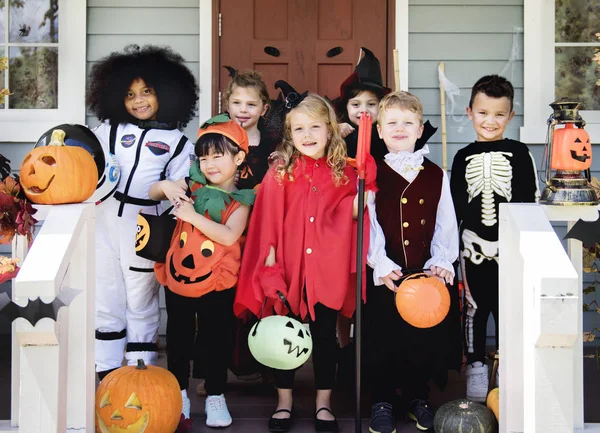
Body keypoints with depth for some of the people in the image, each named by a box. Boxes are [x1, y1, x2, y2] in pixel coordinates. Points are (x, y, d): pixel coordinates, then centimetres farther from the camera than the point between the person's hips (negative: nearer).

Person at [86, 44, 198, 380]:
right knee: (105, 298, 8)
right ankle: (108, 371, 19)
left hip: (143, 227, -2)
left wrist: (169, 189, -19)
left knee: (141, 302, 5)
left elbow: (180, 188, 2)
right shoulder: (110, 129, 12)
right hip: (103, 219, 2)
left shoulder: (176, 142, 6)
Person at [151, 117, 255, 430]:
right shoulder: (193, 186, 0)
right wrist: (165, 186, -16)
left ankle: (215, 397, 26)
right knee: (178, 340, 13)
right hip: (177, 278, 3)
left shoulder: (240, 200, -8)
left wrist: (192, 216, -28)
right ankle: (179, 396, 28)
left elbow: (229, 235, -23)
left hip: (216, 285, -3)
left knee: (217, 341, 10)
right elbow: (152, 194, 6)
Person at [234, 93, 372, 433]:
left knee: (325, 335, 9)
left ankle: (324, 404, 22)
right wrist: (269, 252, -9)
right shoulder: (280, 172, -2)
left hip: (327, 267, 1)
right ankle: (285, 401, 24)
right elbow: (269, 216, -4)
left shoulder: (343, 172, 2)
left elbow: (347, 215, 9)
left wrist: (360, 201, -10)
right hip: (289, 265, -1)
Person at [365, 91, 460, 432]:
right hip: (385, 273, -2)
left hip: (426, 271, 2)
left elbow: (445, 224, 7)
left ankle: (418, 396, 25)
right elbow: (367, 224, -7)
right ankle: (382, 401, 16)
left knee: (426, 333, 7)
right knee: (382, 335, 1)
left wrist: (441, 261, -7)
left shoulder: (436, 176, 8)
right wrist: (381, 264, -18)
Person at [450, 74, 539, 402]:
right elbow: (455, 205, 9)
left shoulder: (519, 153, -1)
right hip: (474, 245, 2)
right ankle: (476, 367, 21)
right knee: (474, 308, 8)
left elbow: (531, 201, 1)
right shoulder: (463, 157, 4)